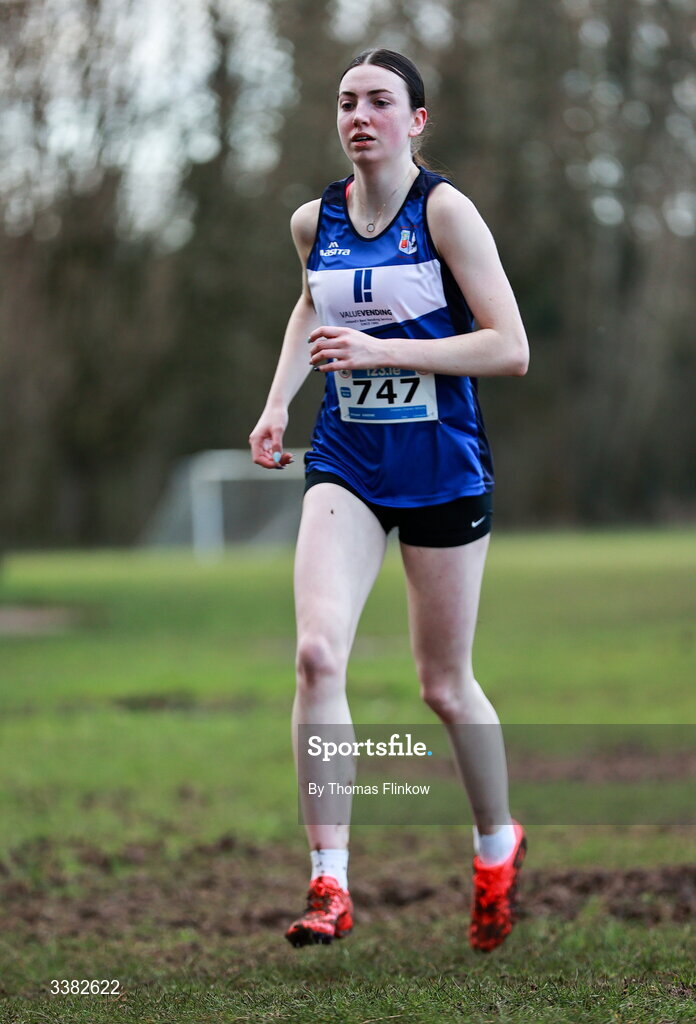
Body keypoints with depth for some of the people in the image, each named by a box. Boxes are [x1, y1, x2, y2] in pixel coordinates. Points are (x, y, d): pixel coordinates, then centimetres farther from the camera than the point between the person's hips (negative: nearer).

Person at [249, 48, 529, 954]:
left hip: (443, 470, -3)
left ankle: (498, 844, 36)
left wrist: (382, 349, -22)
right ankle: (330, 886, -17)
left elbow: (510, 349, -15)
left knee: (445, 685, 8)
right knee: (317, 652, -19)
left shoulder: (443, 209, -11)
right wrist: (278, 400, 15)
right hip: (347, 463, 3)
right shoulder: (313, 222, 4)